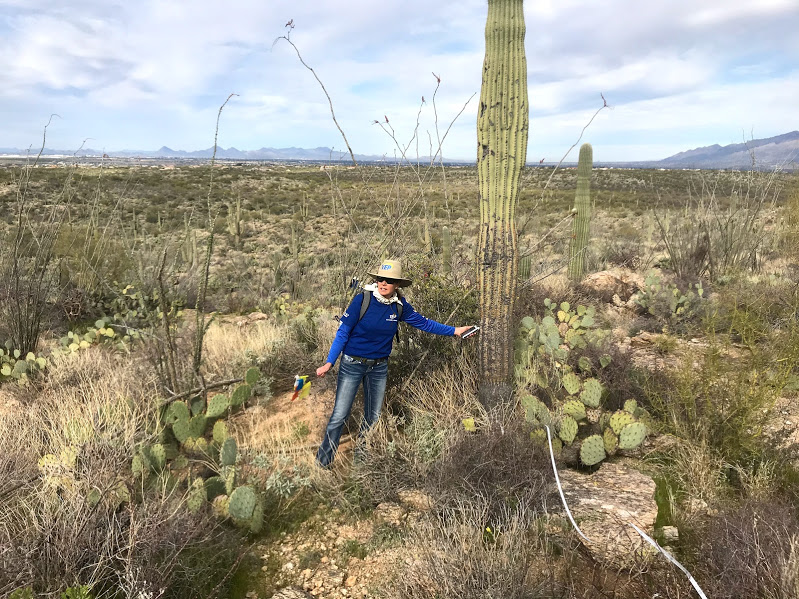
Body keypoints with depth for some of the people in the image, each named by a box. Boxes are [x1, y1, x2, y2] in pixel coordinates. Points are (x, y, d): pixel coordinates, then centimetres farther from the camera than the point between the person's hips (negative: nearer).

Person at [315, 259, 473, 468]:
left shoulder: (399, 305, -4)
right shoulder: (362, 300, -16)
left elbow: (423, 322, 7)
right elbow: (343, 333, -12)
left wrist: (453, 330, 5)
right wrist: (329, 362, -18)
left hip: (379, 367, 4)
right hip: (352, 364, -4)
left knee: (373, 417, 13)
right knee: (339, 417, -5)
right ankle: (322, 463, 13)